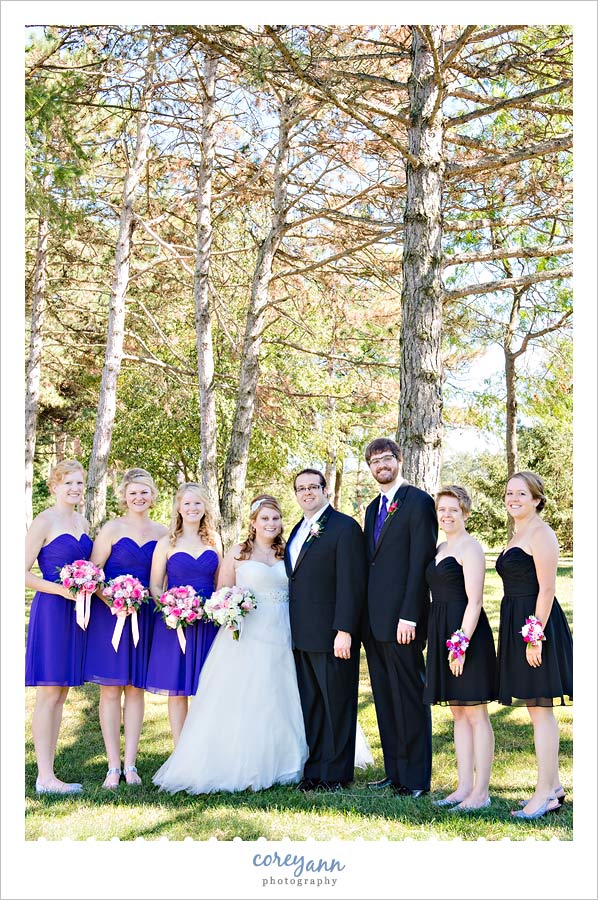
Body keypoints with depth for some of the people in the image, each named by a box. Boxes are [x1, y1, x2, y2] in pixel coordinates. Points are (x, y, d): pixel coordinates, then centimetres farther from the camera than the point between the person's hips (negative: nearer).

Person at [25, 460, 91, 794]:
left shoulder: (83, 523, 14)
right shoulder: (44, 522, -8)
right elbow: (23, 572, -11)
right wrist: (61, 589, -20)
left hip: (76, 612, 7)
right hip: (51, 610, -7)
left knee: (62, 694, 9)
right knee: (48, 694, -5)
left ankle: (49, 773, 15)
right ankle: (44, 777, -1)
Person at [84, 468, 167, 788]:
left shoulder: (162, 533, 8)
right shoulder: (112, 528, -3)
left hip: (145, 617, 3)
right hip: (109, 614, -3)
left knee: (136, 687, 6)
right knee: (110, 688, 0)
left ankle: (130, 764, 12)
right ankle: (113, 767, 6)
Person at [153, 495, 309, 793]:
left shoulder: (286, 554, 13)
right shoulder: (238, 553, 4)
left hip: (280, 637, 3)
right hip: (246, 635, -3)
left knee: (278, 701, 5)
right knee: (240, 700, -7)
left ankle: (274, 766, 16)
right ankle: (239, 768, -1)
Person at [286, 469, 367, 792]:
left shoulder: (345, 527, -9)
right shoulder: (298, 530, 16)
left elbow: (351, 584, -14)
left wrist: (344, 631, -19)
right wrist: (292, 629, 12)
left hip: (332, 635, -8)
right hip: (302, 637, 8)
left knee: (336, 705, 3)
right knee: (309, 705, 13)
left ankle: (336, 773, 13)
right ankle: (313, 769, 22)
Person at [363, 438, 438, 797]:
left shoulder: (418, 501, -7)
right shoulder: (374, 508, 18)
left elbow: (421, 561, -13)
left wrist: (409, 616, -19)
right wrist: (364, 619, 13)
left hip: (402, 619, -8)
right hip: (375, 620, 8)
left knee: (409, 698, -2)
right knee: (385, 700, 12)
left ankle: (416, 778, 5)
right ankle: (394, 772, 20)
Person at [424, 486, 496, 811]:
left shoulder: (470, 547, -9)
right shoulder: (440, 549, 17)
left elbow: (474, 601, -16)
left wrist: (461, 643, -21)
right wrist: (441, 642, 12)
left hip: (466, 632, -9)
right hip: (443, 634, 9)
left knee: (475, 713, -4)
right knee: (458, 713, 11)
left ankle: (481, 791, 1)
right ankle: (464, 787, 17)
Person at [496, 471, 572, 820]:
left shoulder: (541, 533, -12)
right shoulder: (517, 536, 18)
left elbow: (547, 588, -18)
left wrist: (535, 636, -22)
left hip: (536, 625, -10)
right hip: (518, 626, 10)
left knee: (540, 709, -7)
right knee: (538, 709, 12)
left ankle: (545, 792, -3)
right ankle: (554, 786, 20)